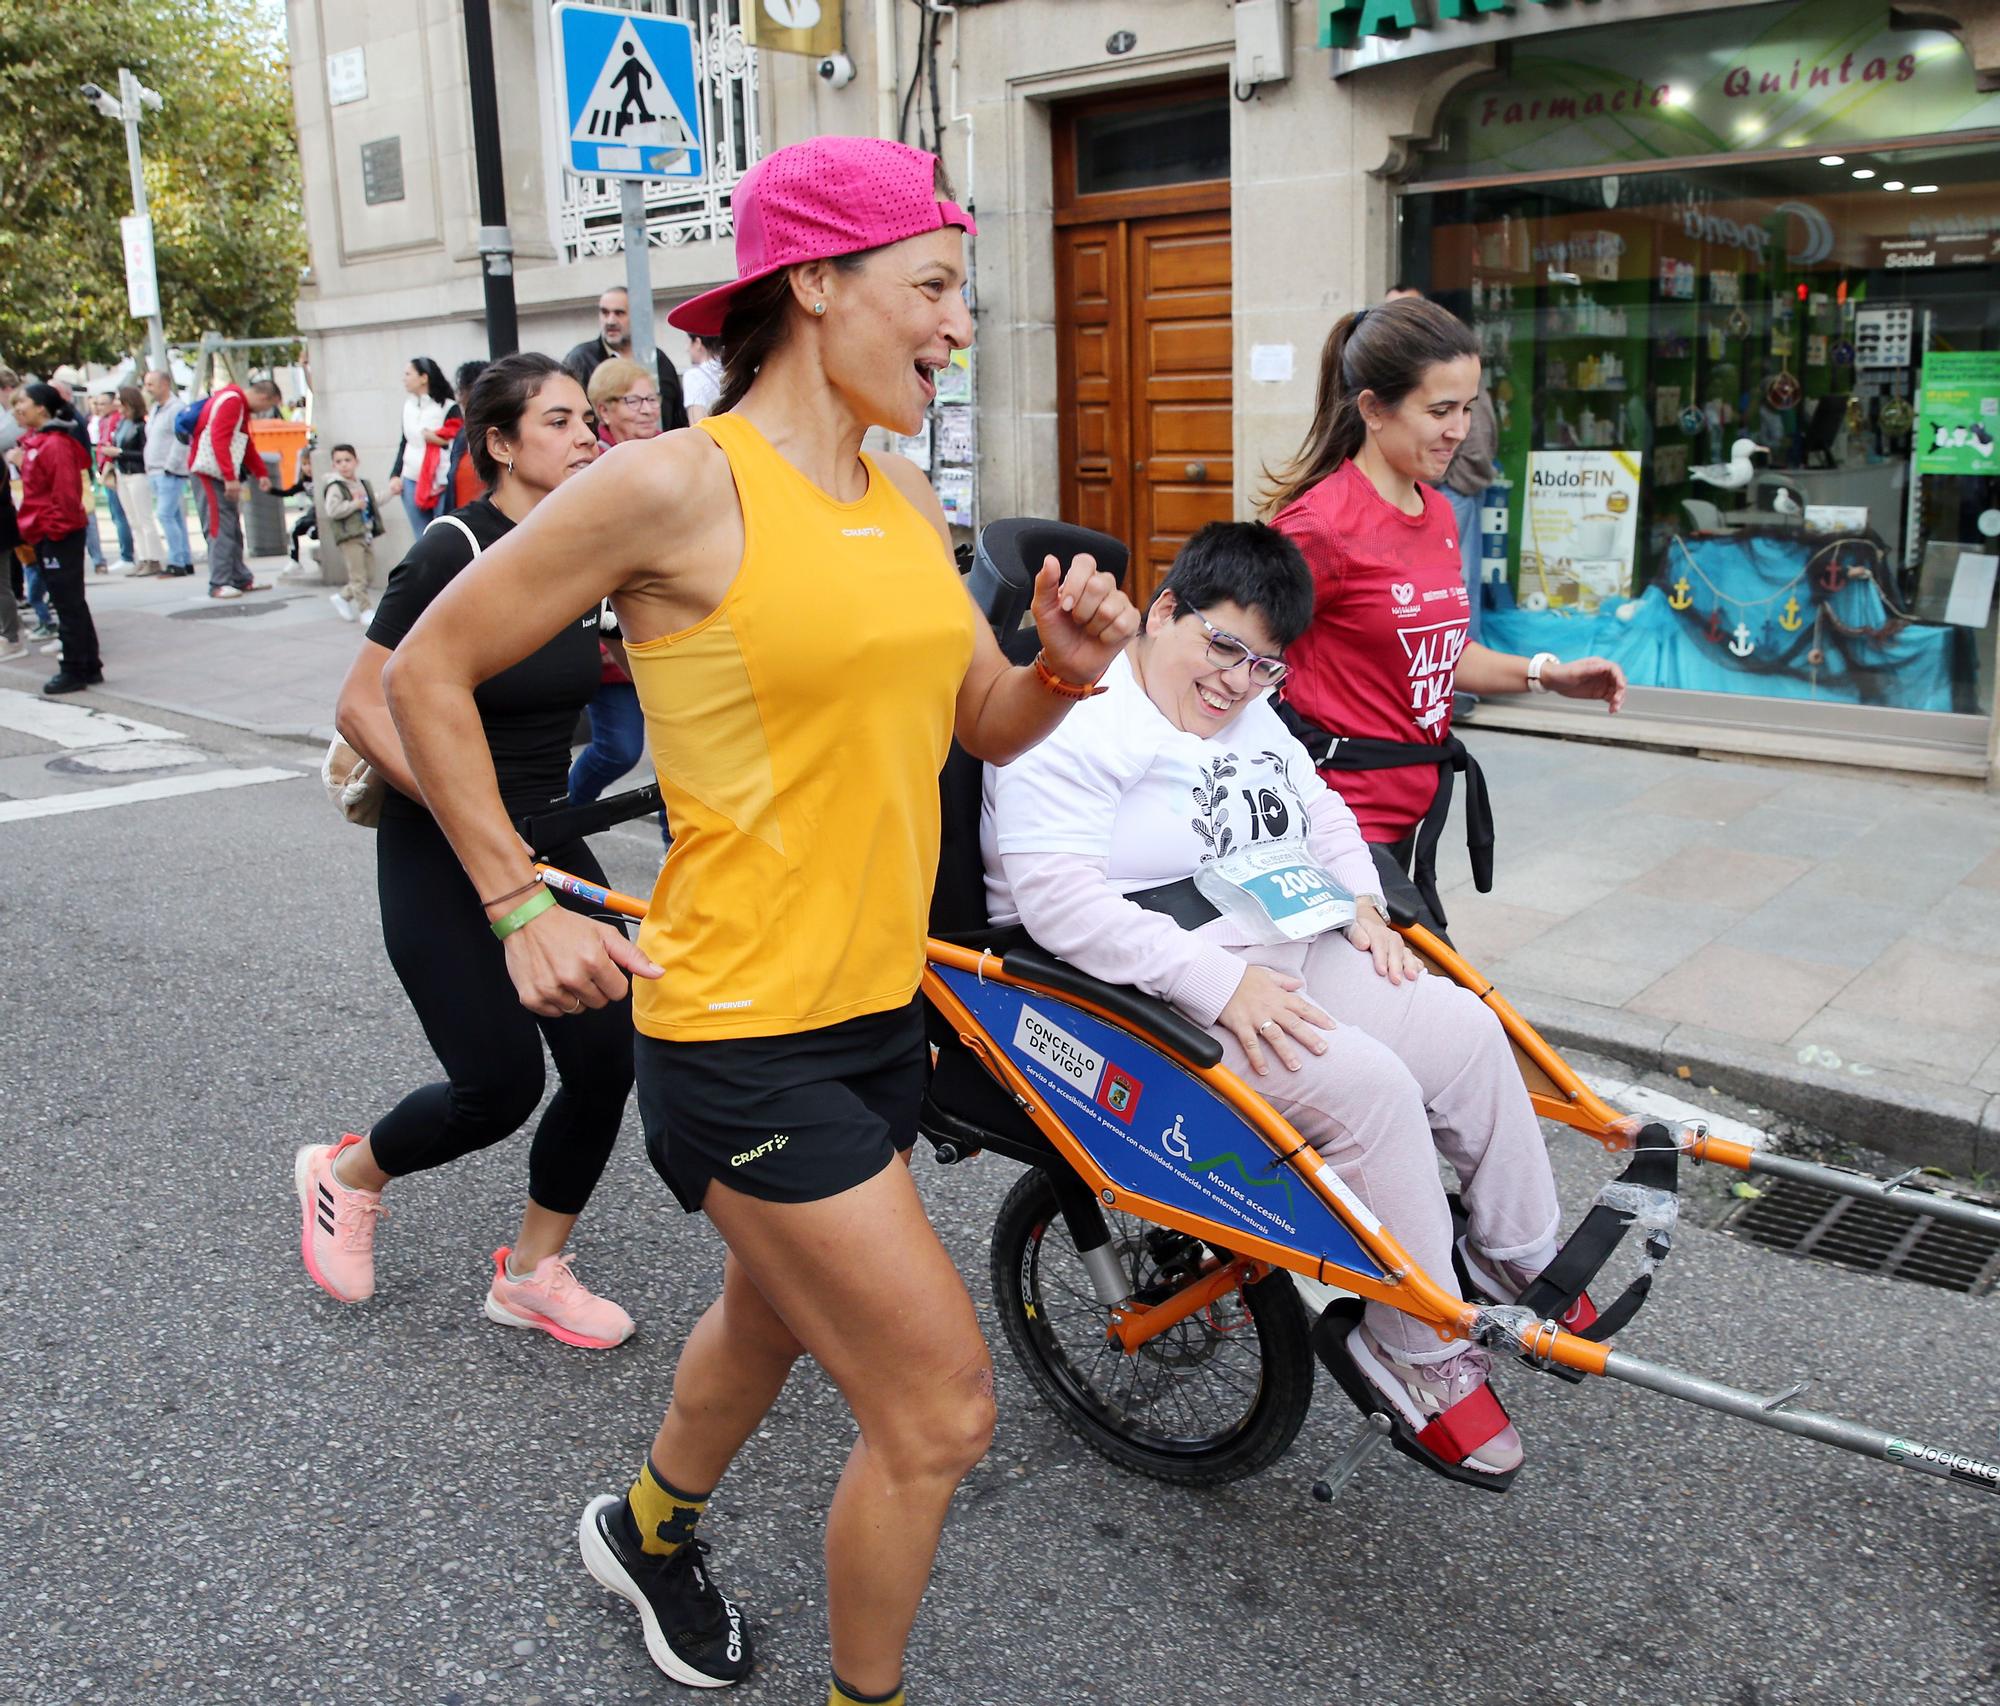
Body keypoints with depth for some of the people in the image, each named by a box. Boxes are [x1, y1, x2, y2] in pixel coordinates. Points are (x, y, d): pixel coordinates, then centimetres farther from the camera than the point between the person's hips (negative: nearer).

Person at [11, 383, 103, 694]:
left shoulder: (55, 444, -17)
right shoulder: (34, 441, 14)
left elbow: (65, 491, -21)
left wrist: (55, 528, -18)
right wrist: (32, 527, 18)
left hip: (59, 537, -10)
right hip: (46, 535, 10)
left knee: (68, 604, -3)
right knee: (70, 603, 14)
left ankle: (75, 671, 4)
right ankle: (88, 666, 21)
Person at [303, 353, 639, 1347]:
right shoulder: (457, 550, -17)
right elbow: (363, 708, -19)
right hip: (440, 855, -6)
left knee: (606, 1060, -3)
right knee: (502, 1085, -7)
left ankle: (532, 1274, 18)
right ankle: (343, 1173, 25)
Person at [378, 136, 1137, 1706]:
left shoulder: (904, 496, 7)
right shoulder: (678, 487, -16)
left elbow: (983, 726, 12)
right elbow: (431, 673, -7)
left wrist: (1067, 669, -9)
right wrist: (522, 903, -8)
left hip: (879, 1005, 8)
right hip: (745, 1031, -8)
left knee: (778, 1311, 28)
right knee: (942, 1406, -3)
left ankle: (652, 1531, 57)